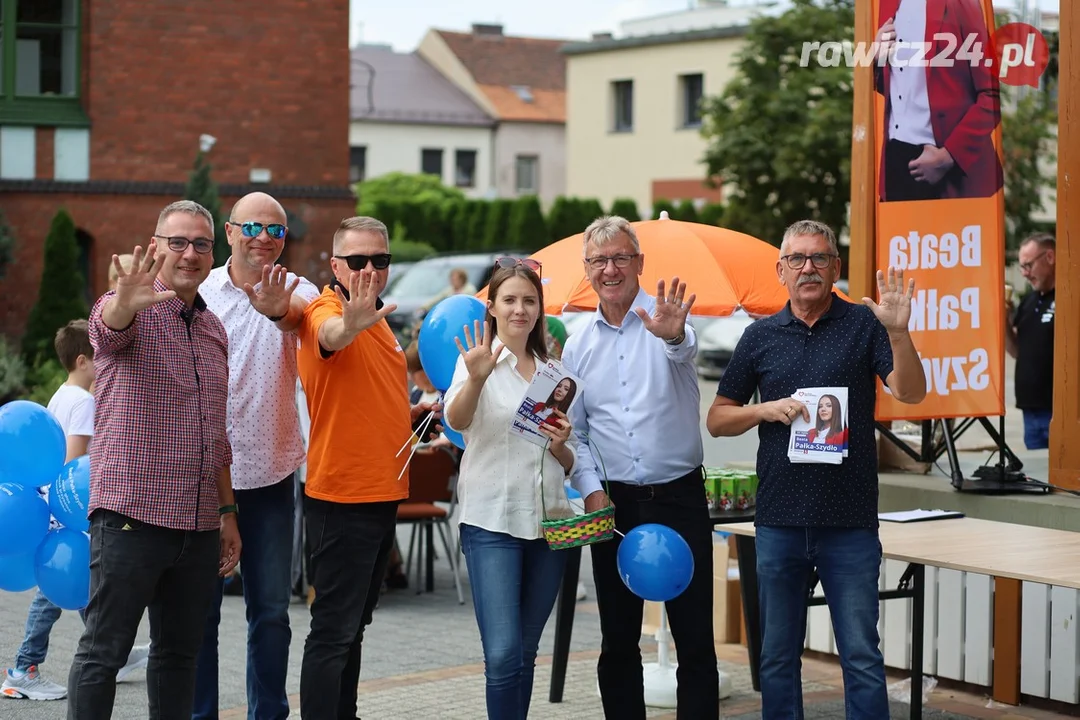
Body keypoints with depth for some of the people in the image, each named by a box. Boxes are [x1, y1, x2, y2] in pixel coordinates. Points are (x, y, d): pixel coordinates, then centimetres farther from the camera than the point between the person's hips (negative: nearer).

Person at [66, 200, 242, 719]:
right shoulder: (128, 311, -4)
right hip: (131, 515, -6)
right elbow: (109, 326, -31)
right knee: (103, 652, -3)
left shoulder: (214, 330, 16)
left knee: (180, 653, 11)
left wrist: (227, 511, 19)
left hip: (199, 525, 6)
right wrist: (126, 301, -54)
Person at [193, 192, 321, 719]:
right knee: (200, 607, 5)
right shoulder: (198, 293, -1)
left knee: (271, 610, 8)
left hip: (271, 475, 1)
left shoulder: (296, 291, 1)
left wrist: (278, 310, -47)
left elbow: (298, 315, -23)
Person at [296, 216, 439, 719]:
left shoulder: (378, 321, 15)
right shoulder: (325, 311, -13)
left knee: (354, 625, 17)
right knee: (333, 630, -7)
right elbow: (329, 336, -40)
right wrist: (350, 325, -62)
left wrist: (420, 411, 12)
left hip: (382, 494, 9)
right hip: (341, 495, -9)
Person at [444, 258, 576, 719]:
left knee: (525, 654, 10)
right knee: (503, 654, -15)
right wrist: (476, 378, -40)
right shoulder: (478, 359, 0)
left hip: (548, 520, 5)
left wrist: (560, 447, -5)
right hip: (491, 521, -5)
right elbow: (457, 419, -21)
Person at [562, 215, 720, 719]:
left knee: (694, 637, -1)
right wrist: (590, 489, -4)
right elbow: (574, 431, 11)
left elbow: (683, 350, -28)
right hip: (614, 505, 4)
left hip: (680, 498, -3)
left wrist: (673, 335, -52)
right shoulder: (578, 346, 9)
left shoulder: (663, 319, -3)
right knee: (618, 640, 10)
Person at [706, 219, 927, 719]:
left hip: (850, 524, -2)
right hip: (779, 522, 3)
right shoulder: (761, 336, 9)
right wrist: (767, 409, -7)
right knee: (777, 658, 10)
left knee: (861, 656, -2)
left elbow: (910, 392, -11)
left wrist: (898, 333, -27)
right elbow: (717, 420, 12)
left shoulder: (863, 324, 2)